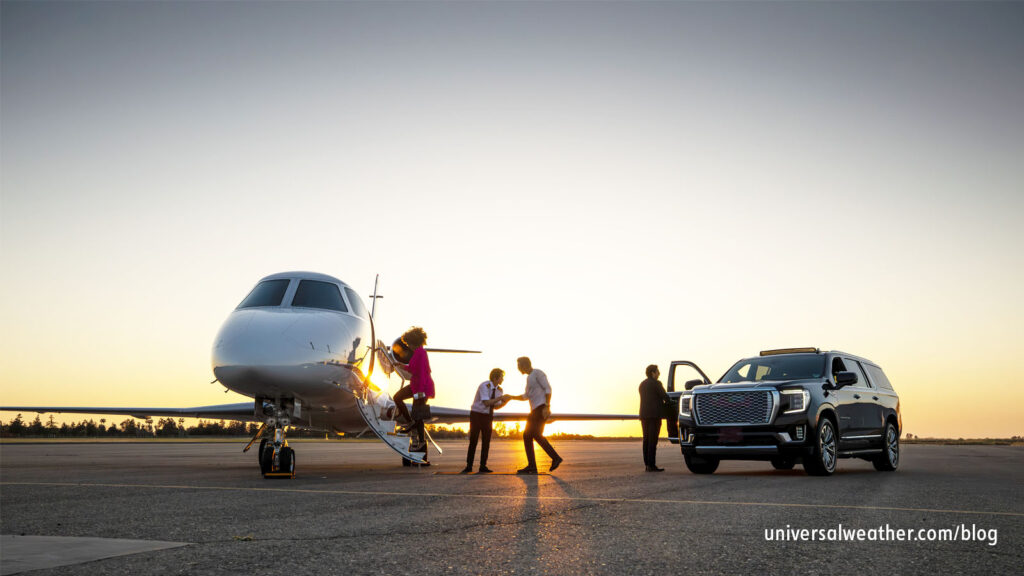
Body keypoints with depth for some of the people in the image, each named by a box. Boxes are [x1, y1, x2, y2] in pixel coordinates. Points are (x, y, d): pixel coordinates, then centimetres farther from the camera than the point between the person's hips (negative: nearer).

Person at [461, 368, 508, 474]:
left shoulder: (498, 389, 2)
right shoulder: (484, 386, -20)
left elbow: (496, 406, 6)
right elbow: (486, 402, -27)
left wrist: (505, 401, -10)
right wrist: (500, 398, -27)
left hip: (488, 416, 6)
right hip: (477, 414, -6)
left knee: (486, 441, -2)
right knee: (473, 441, -5)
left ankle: (483, 467, 2)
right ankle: (469, 466, 2)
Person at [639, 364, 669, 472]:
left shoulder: (642, 384, 18)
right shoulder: (656, 383, -7)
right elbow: (665, 396, -7)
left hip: (644, 415, 8)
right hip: (654, 414, -8)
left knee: (646, 440, 9)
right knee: (653, 440, -8)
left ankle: (647, 464, 9)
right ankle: (651, 465, -11)